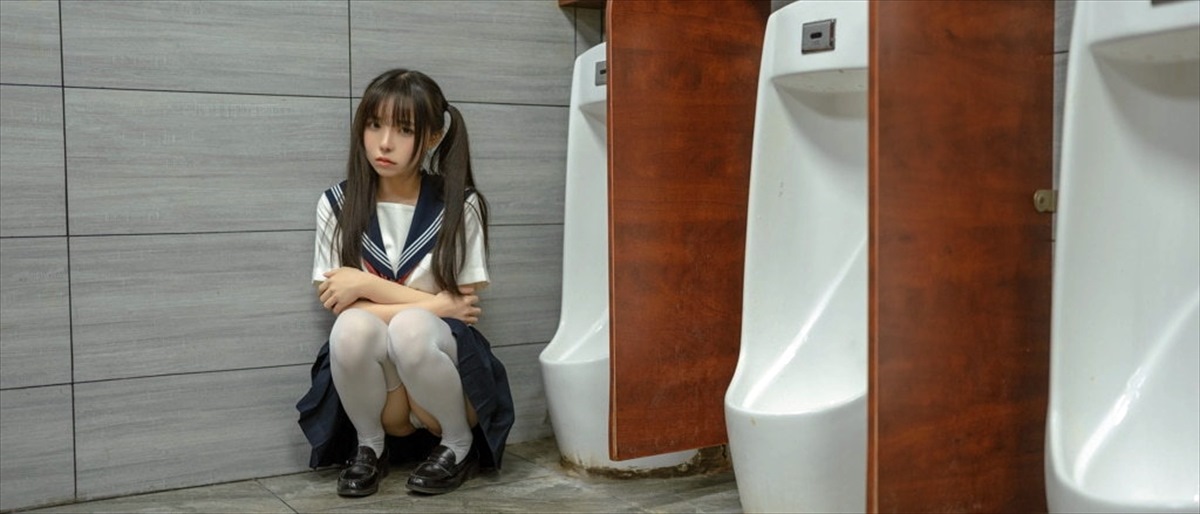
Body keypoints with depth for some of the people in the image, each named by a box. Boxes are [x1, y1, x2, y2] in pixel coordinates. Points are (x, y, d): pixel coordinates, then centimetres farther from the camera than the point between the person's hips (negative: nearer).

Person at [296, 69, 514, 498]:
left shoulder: (460, 206, -7)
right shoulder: (336, 204, -3)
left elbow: (460, 304, -10)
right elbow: (335, 303, -6)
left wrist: (366, 285, -14)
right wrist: (435, 306, -14)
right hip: (373, 371, 1)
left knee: (410, 329, -34)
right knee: (353, 326, -32)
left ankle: (458, 446, -6)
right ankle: (369, 446, -3)